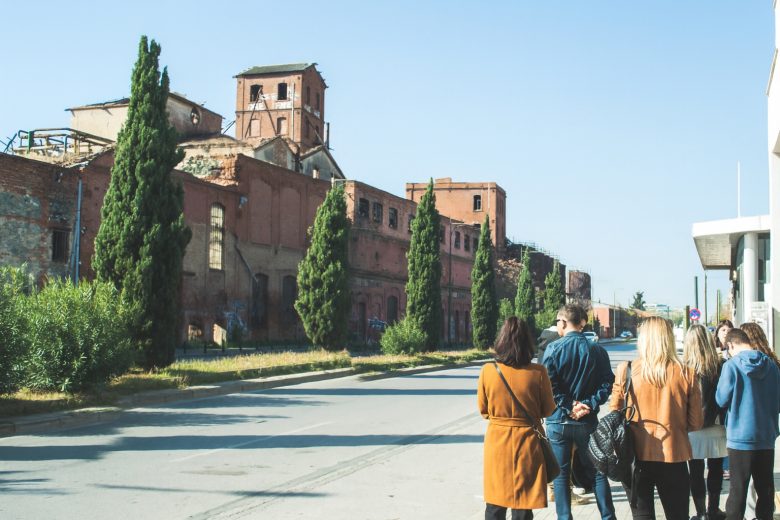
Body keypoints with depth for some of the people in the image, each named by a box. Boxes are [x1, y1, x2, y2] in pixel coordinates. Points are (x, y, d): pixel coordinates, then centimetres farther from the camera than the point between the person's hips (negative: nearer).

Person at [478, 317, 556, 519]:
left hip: (497, 440, 1)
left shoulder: (488, 371, -11)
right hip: (527, 442, -1)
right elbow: (548, 410, -1)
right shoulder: (538, 373, -13)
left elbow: (483, 409, 2)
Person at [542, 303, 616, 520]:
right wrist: (589, 405, -9)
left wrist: (568, 406, -10)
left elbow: (549, 386, -16)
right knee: (596, 472, 14)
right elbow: (606, 384, -5)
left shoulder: (553, 349, -9)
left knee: (560, 474, 8)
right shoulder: (597, 350, 0)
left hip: (558, 421, -2)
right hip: (587, 422, 2)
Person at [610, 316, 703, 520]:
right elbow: (696, 423, -1)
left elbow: (614, 413, 4)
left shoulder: (627, 370, -8)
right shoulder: (686, 374, -7)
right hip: (673, 455, 0)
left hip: (638, 454, 0)